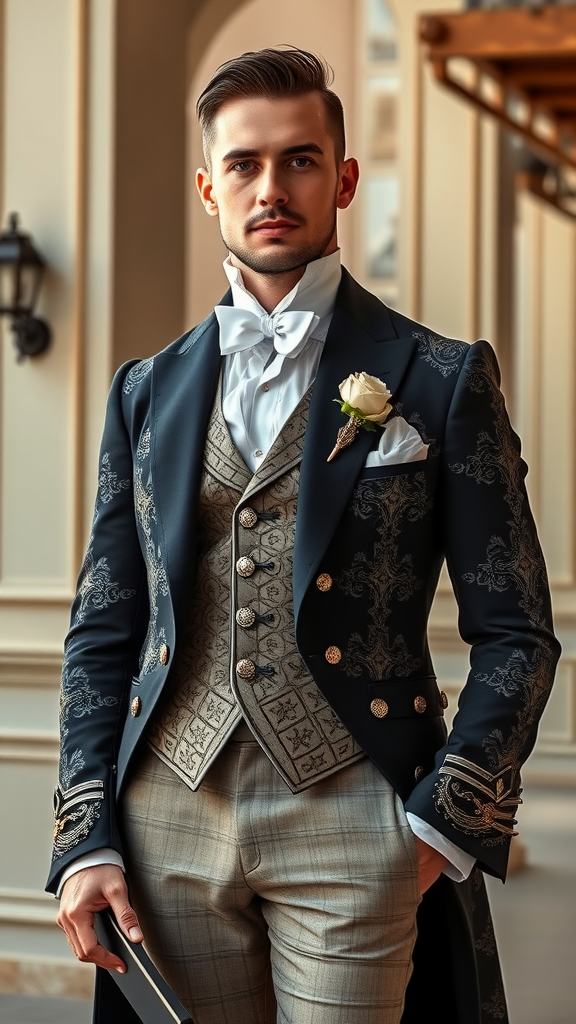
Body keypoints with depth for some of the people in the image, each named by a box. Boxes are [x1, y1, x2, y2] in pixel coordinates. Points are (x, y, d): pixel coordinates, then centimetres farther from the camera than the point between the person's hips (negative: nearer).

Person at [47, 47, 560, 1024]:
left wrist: (445, 824, -7)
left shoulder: (441, 379, 3)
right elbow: (100, 635, 13)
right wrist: (84, 839, 4)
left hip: (350, 815, -3)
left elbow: (515, 634, 2)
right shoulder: (146, 391, 13)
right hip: (170, 819, 3)